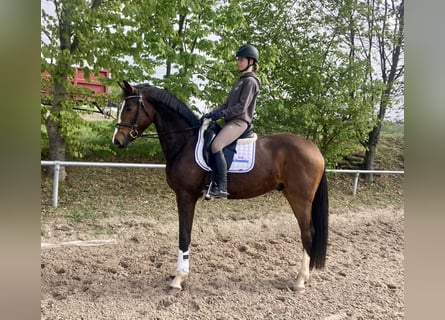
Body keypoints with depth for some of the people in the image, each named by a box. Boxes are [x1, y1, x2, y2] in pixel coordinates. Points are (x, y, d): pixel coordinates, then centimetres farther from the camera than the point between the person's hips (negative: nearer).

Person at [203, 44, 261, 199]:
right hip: (231, 121, 11)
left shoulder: (250, 81, -7)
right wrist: (213, 113, 8)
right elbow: (228, 104, 21)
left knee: (216, 145, -30)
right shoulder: (241, 81, 22)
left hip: (239, 122, -11)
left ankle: (221, 188, -29)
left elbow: (241, 107, -16)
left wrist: (221, 113, -17)